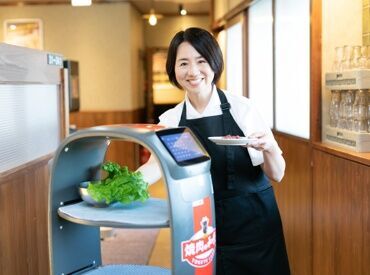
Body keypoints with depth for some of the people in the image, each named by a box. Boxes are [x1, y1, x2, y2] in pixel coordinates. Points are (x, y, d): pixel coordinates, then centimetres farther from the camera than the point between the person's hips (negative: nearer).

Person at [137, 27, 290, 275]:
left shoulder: (240, 108, -10)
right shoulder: (171, 120, -1)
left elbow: (276, 174, -7)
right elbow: (157, 166, -14)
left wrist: (269, 147, -28)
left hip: (252, 225, -2)